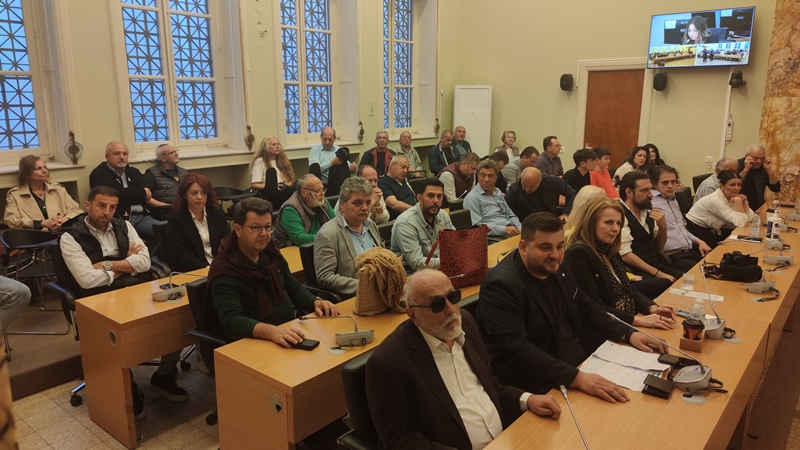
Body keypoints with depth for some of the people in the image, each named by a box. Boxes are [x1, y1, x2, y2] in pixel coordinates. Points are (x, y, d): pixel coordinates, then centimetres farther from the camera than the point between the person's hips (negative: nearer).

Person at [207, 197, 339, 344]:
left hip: (289, 334, 7)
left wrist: (316, 302, -2)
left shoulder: (271, 254, 6)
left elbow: (293, 288, 18)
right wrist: (271, 331, -42)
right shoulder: (223, 270, -14)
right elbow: (231, 320, -26)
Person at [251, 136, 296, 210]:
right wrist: (272, 187, -15)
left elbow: (291, 180, 19)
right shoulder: (259, 161, 7)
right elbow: (254, 185, -2)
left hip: (284, 192, 5)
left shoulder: (283, 160, 25)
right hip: (269, 195, -5)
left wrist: (286, 185, -5)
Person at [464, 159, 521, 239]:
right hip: (496, 238, -7)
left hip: (512, 232, 7)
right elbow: (476, 226, -14)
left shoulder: (498, 192, 20)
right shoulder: (472, 198, -5)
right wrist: (504, 229, -19)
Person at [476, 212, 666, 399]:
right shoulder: (502, 285, -23)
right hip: (541, 388, -8)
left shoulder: (557, 268, 5)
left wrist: (628, 334, 3)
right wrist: (577, 378, -36)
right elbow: (515, 349, -31)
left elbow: (586, 308, 18)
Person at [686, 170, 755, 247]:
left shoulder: (731, 197, -1)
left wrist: (744, 201, -17)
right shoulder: (715, 200, -25)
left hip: (710, 230, 8)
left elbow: (749, 218, -4)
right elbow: (740, 222, -27)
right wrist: (738, 200, -27)